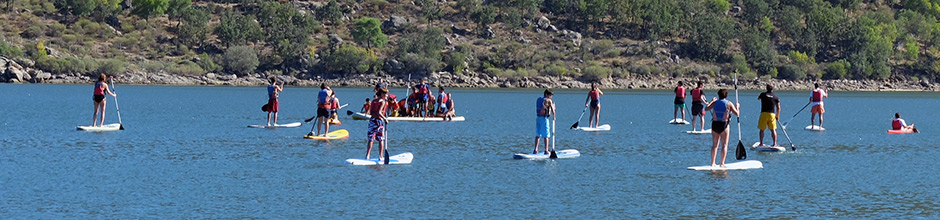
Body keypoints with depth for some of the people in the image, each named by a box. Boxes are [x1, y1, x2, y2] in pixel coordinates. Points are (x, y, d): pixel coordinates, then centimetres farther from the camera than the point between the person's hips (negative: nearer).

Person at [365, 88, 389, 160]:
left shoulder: (373, 101, 11)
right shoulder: (382, 102, -9)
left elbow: (370, 112, 10)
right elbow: (379, 112, -20)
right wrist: (384, 118, -13)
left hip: (372, 119, 6)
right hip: (379, 120, -6)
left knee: (371, 139, 6)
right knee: (381, 140, 5)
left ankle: (367, 155, -3)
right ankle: (380, 157, 5)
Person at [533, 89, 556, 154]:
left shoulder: (538, 99, 13)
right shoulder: (548, 100, -8)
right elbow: (553, 110, -9)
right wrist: (553, 117, 7)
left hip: (538, 117, 7)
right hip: (544, 118, -7)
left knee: (538, 134, 11)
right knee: (546, 135, 0)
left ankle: (535, 150, 9)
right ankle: (546, 150, -1)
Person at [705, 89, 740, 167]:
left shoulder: (715, 103, 0)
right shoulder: (729, 104, -6)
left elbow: (706, 109, 11)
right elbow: (736, 113, -4)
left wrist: (711, 101, 24)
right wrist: (737, 107, 16)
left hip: (715, 124, 3)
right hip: (724, 125, -3)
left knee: (715, 145, 10)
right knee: (724, 145, 2)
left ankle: (713, 163, 9)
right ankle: (722, 163, -5)